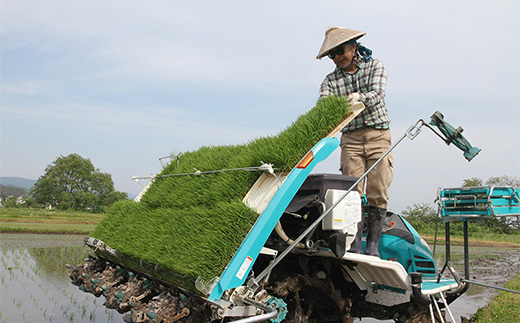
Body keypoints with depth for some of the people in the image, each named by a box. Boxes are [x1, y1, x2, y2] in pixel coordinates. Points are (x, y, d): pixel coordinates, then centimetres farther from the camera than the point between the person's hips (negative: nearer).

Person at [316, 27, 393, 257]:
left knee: (377, 193, -7)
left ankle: (373, 245, -1)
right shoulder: (330, 80, 9)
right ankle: (354, 246, -7)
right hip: (351, 138, 1)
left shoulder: (375, 66, 8)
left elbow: (378, 94, -11)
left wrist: (360, 98, -33)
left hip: (379, 136, -1)